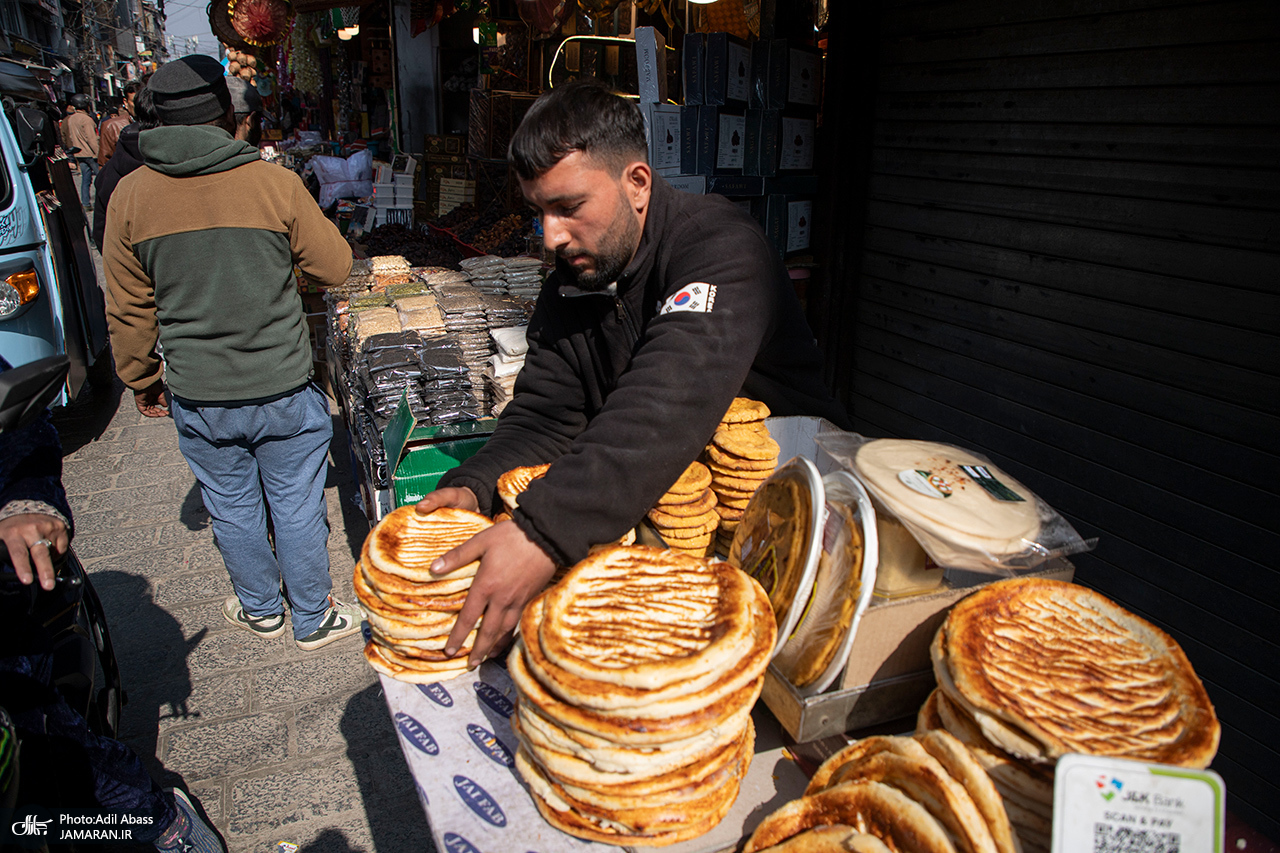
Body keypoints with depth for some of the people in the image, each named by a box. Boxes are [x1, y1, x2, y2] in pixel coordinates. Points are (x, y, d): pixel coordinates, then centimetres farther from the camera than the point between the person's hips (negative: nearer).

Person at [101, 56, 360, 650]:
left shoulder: (129, 195, -4)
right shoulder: (275, 183, -11)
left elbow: (128, 310, 3)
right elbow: (335, 268, -1)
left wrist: (140, 380, 17)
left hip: (198, 398, 2)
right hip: (283, 389, -2)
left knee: (232, 510, 19)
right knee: (296, 507, 12)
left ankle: (261, 610, 39)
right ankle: (313, 619, 28)